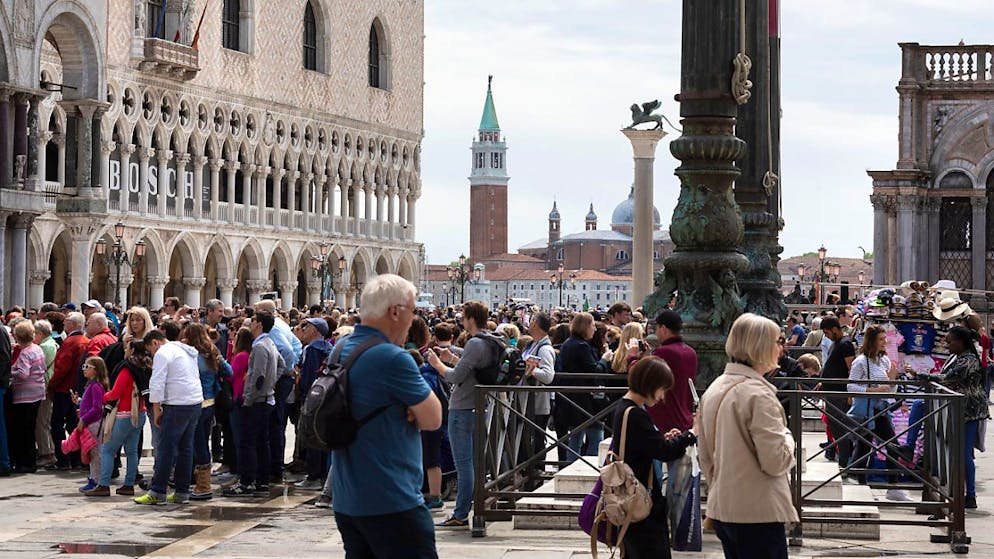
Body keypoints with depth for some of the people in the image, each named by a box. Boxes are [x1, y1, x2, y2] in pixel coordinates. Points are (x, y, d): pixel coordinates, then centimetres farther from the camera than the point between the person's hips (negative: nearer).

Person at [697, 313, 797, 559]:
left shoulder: (714, 390, 9)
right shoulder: (757, 394, -17)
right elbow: (776, 462, -19)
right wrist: (787, 436, 0)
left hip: (721, 510, 9)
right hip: (758, 512, -9)